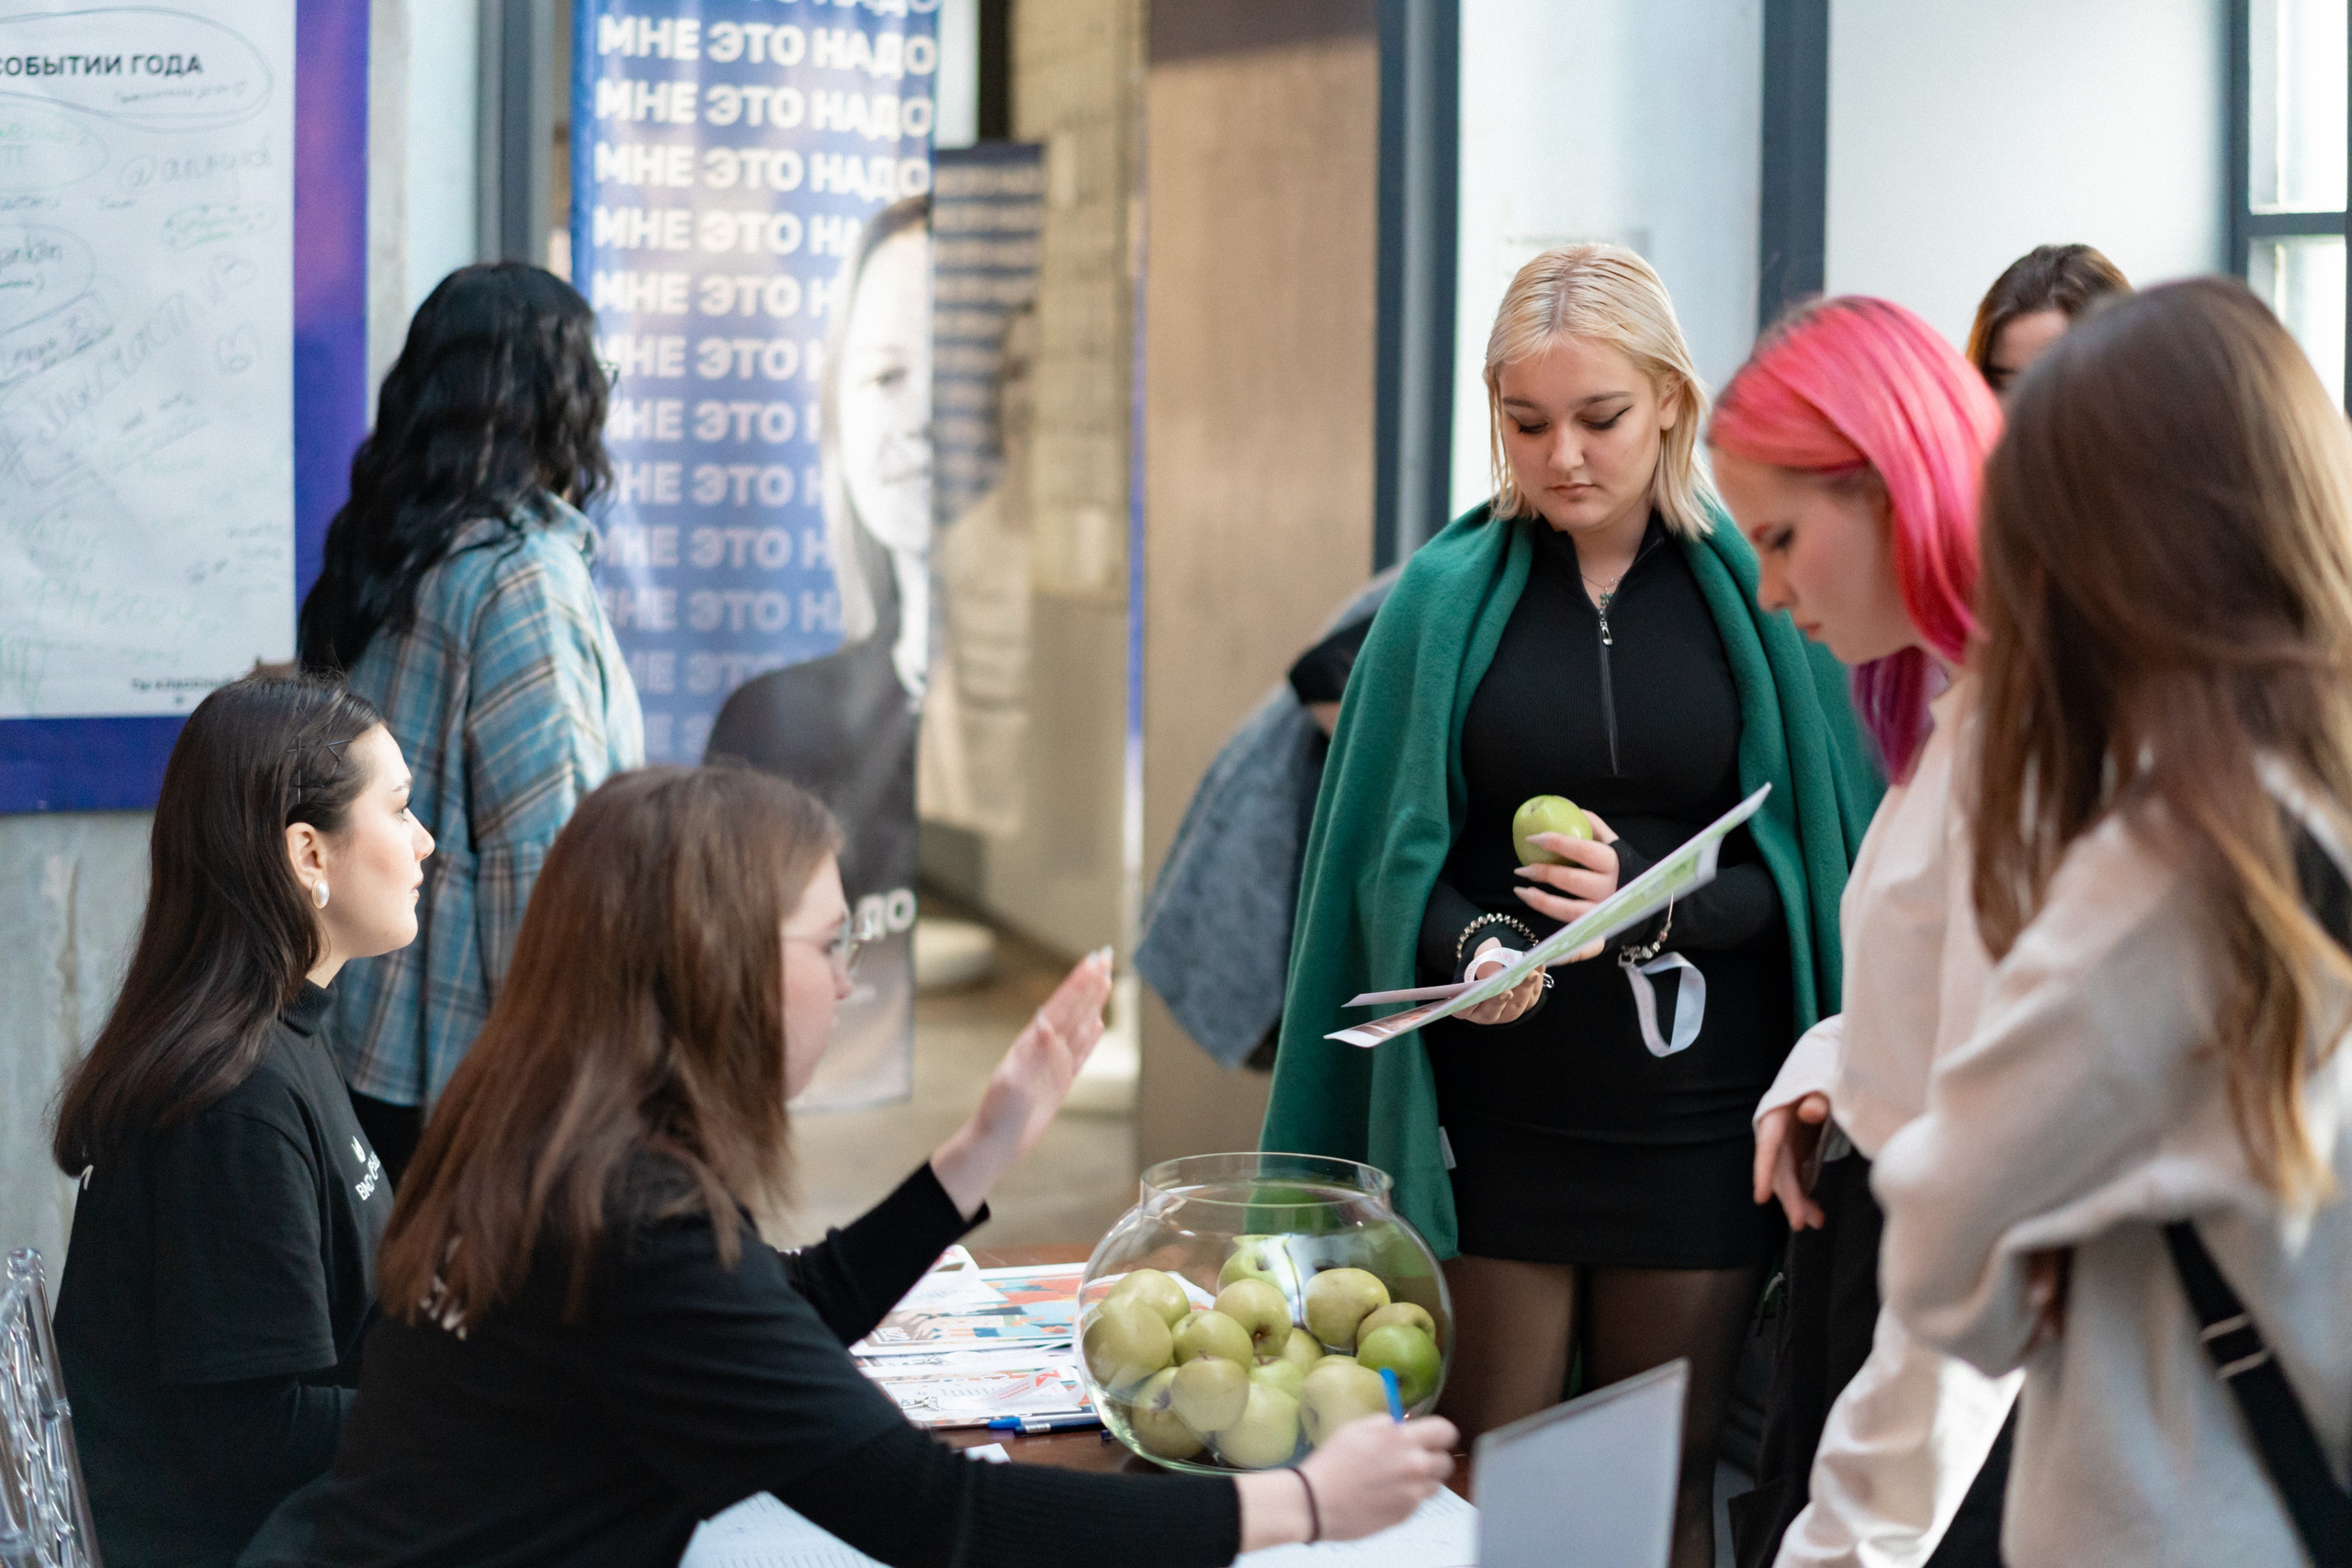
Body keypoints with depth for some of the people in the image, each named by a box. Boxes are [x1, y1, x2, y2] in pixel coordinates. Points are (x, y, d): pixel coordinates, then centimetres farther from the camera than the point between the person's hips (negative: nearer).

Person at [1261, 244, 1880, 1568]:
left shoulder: (1759, 597, 1)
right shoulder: (1449, 599, 3)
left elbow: (1824, 857, 0)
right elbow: (1389, 856, 4)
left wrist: (1653, 905, -16)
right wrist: (1467, 948, -16)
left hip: (1692, 1120, 0)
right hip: (1496, 1104, 0)